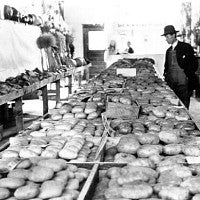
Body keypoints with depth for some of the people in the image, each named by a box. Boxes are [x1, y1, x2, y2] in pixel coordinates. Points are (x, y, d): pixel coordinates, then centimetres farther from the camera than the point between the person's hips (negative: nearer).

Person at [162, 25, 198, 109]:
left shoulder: (186, 47, -5)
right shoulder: (168, 50, 15)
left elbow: (194, 64, -5)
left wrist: (187, 76, -8)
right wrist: (165, 75, 9)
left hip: (183, 84, -6)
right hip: (171, 84, 6)